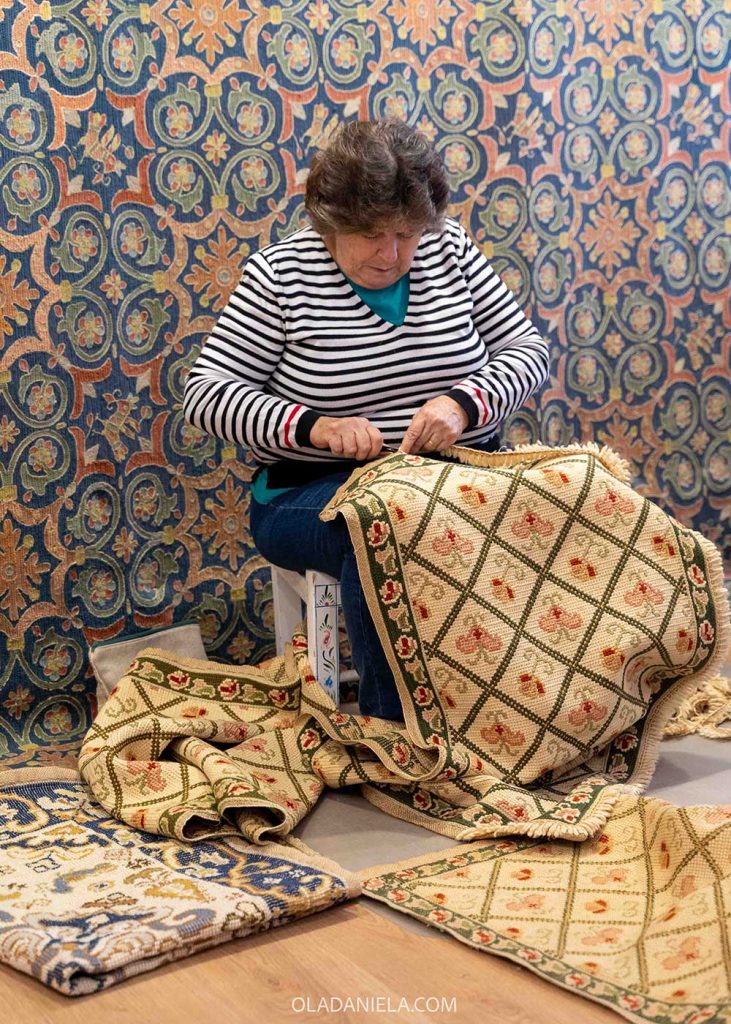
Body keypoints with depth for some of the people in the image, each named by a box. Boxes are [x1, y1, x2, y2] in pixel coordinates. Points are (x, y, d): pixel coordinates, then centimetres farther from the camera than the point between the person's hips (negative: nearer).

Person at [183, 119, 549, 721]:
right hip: (316, 487, -3)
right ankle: (394, 724, -21)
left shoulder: (449, 250, 6)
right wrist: (311, 424, -24)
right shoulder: (281, 274, -4)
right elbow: (206, 392, -7)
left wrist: (465, 401, -17)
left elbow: (527, 347, 5)